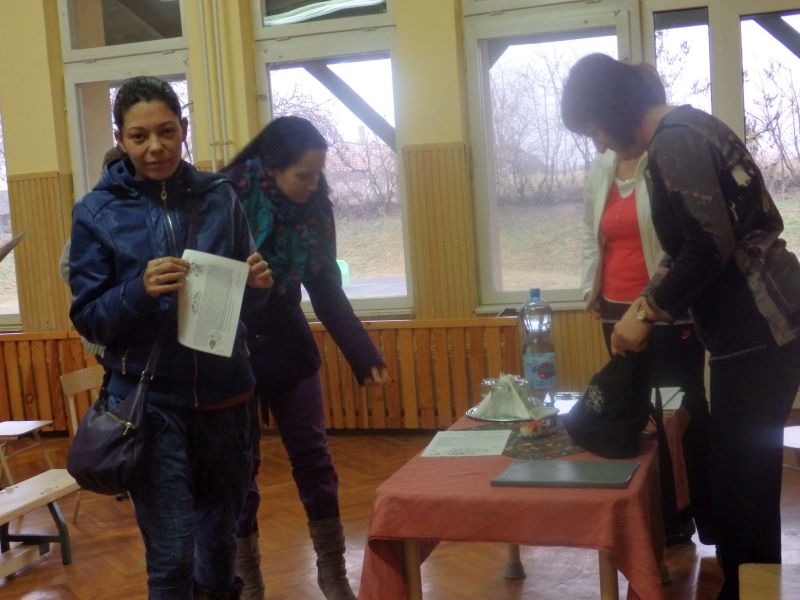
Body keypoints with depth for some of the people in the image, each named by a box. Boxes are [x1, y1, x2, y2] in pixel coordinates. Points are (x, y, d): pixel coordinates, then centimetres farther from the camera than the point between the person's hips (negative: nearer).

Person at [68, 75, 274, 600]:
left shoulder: (219, 196, 1)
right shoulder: (97, 213, -4)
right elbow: (88, 318, -5)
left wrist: (258, 284, -13)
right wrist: (139, 291, -23)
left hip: (224, 393, 3)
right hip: (150, 400, -2)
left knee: (221, 534, 18)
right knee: (171, 554, -1)